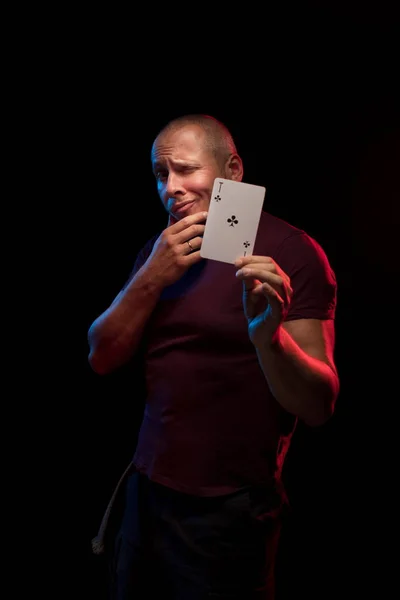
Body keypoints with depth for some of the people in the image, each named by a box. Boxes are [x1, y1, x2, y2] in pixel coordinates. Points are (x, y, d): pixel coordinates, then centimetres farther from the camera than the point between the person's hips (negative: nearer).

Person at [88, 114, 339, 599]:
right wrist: (151, 279, -14)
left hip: (226, 513, -5)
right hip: (144, 491, 6)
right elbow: (102, 359, 0)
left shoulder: (289, 252, -13)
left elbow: (318, 406, -17)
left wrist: (268, 337, -37)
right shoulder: (158, 251, 6)